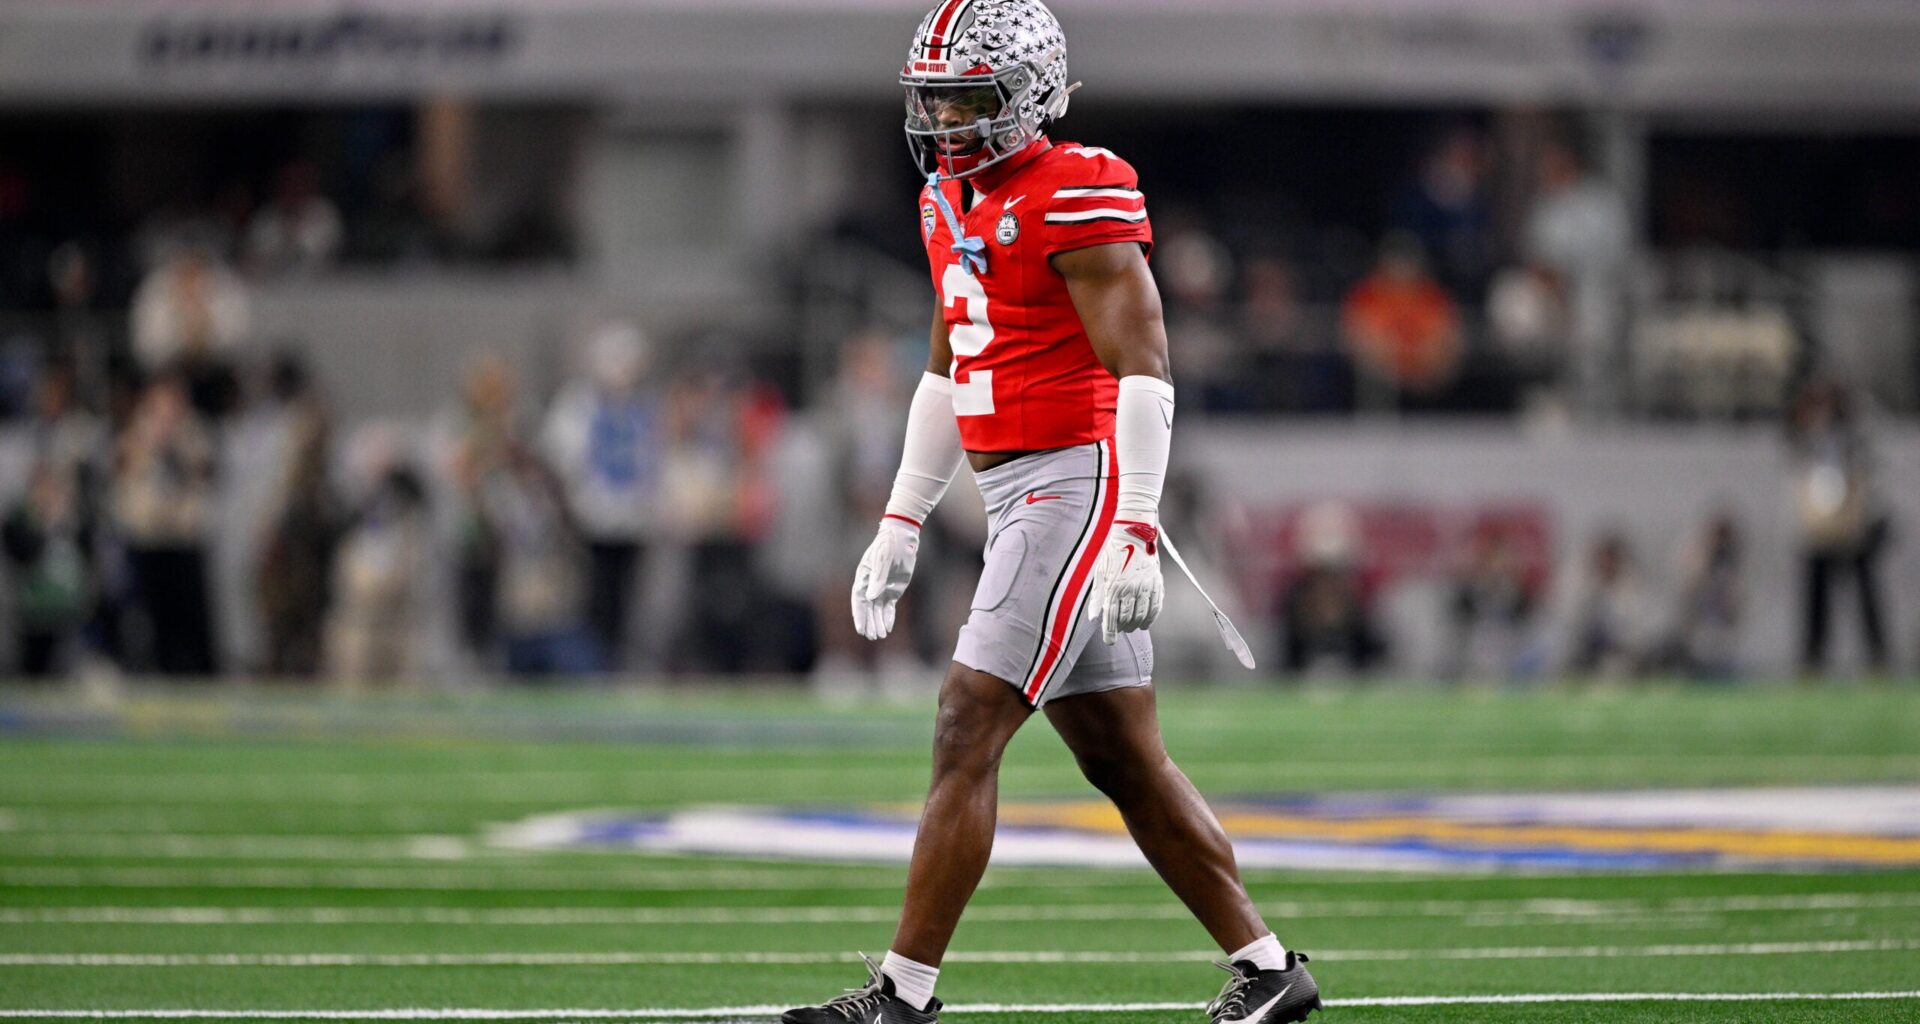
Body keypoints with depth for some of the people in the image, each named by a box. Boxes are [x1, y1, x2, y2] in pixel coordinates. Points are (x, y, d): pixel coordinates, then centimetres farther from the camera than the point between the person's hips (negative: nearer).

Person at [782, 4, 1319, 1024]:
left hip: (1079, 486, -9)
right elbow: (947, 374, 24)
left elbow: (1141, 372, -18)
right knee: (1124, 764, 11)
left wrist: (1132, 534, -23)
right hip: (1016, 497, 9)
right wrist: (900, 521, 23)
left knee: (967, 733, -11)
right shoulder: (953, 204, 14)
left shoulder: (1075, 197, -14)